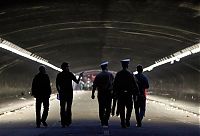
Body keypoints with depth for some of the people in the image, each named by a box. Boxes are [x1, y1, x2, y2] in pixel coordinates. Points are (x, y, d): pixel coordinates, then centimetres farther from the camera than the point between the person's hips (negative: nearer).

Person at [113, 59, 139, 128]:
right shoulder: (130, 74, -6)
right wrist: (135, 93, 0)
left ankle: (123, 123, 5)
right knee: (129, 108, 14)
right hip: (129, 94, -2)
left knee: (122, 109, 7)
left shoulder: (118, 74, 1)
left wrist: (115, 93, 9)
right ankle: (127, 121, 5)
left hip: (120, 94, 2)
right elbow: (134, 85, -6)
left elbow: (115, 84, 3)